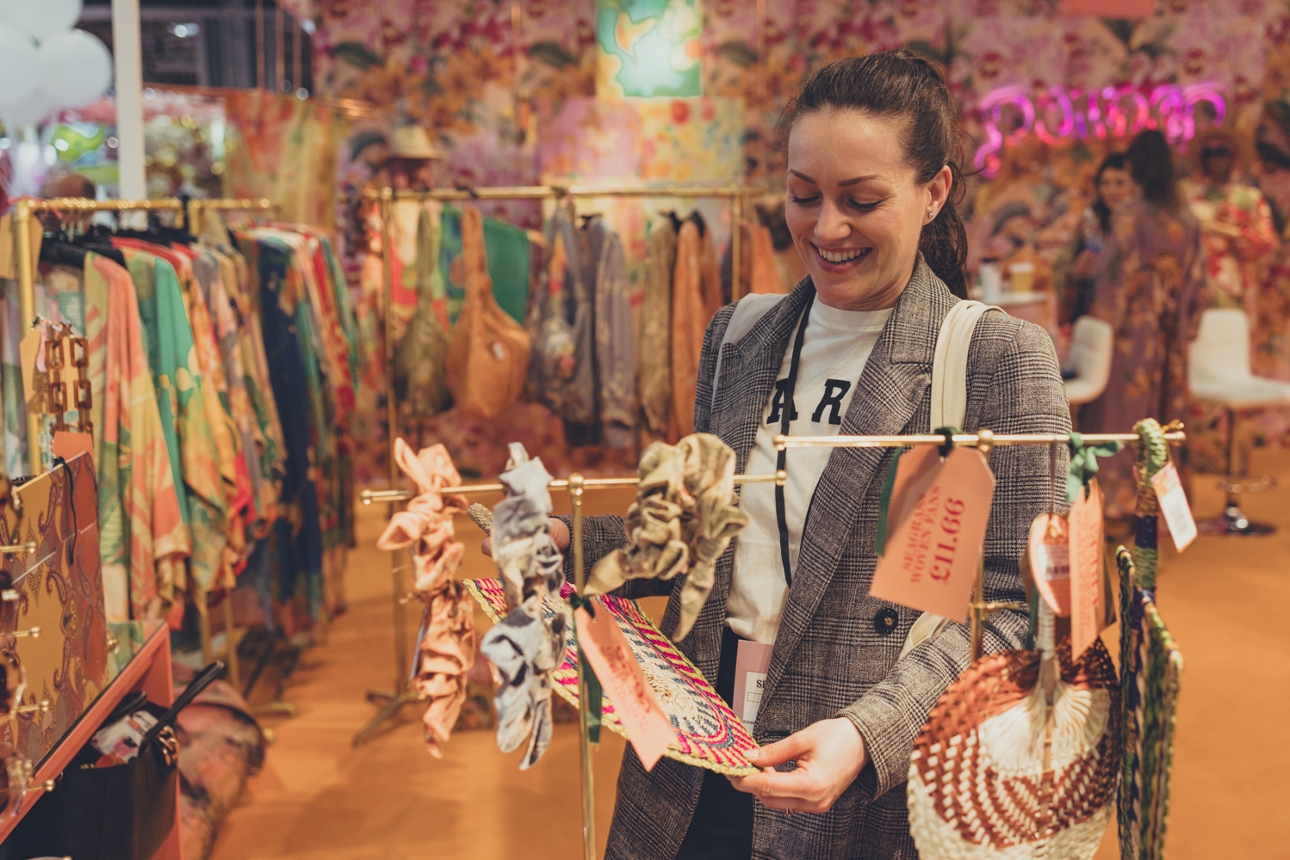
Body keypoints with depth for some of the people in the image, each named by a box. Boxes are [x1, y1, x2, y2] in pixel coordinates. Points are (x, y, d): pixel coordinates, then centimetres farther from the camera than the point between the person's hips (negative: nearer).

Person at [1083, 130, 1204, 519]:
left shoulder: (1129, 218, -14)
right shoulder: (1188, 220, 3)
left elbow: (1115, 277, -13)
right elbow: (1196, 278, 7)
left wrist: (1104, 324, -5)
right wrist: (1186, 327, 14)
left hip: (1133, 328, -5)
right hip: (1172, 335, 5)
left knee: (1125, 407, 3)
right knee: (1168, 409, 12)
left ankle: (1120, 492, 7)